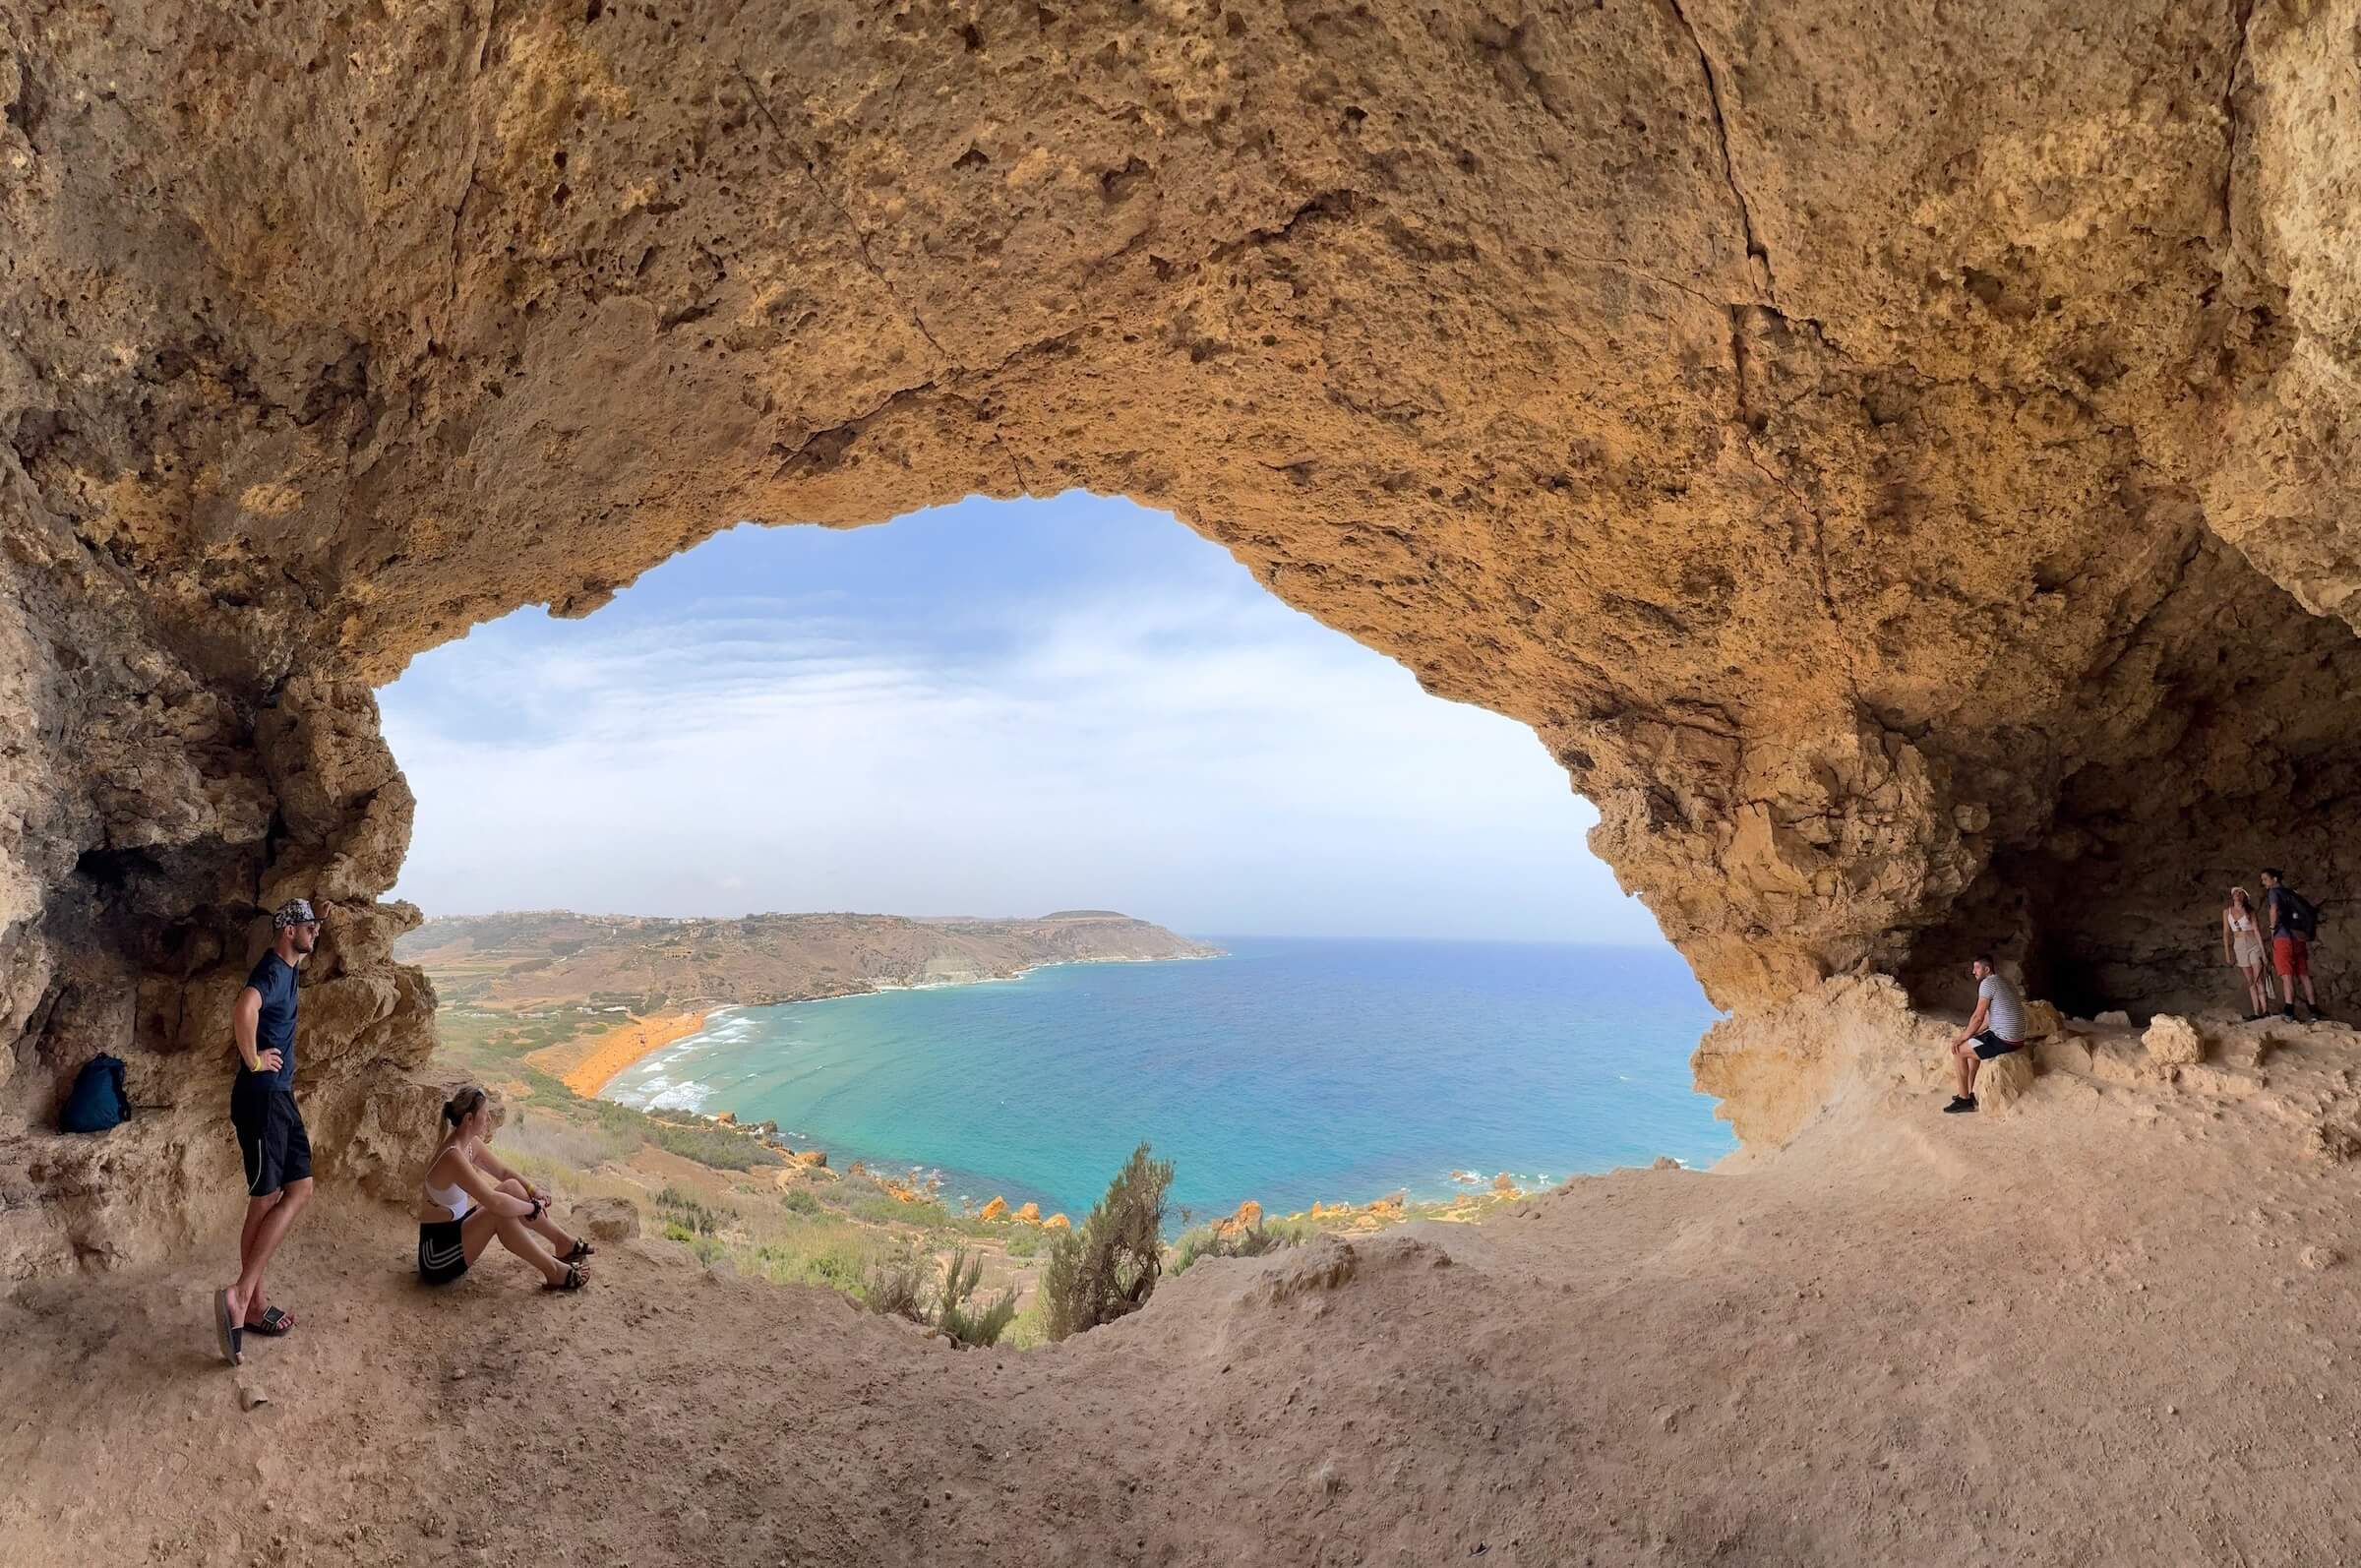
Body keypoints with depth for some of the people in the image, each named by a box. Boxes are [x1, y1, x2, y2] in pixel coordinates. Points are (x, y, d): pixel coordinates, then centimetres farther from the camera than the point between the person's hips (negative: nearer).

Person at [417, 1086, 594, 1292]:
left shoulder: (471, 1144, 1)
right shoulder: (453, 1157, -28)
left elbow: (503, 1172, 14)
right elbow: (493, 1202, -36)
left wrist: (533, 1190, -2)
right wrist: (532, 1207, -22)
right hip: (436, 1253, -9)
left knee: (512, 1187, -1)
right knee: (500, 1213, -28)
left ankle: (565, 1243, 4)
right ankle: (553, 1271, -21)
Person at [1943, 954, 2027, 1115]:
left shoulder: (1987, 983, -15)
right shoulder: (2005, 980, 15)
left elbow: (1978, 1017, -16)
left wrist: (1961, 1038, -5)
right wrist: (1969, 1034, 18)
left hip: (2003, 1041, -10)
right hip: (2016, 1039, 10)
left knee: (1958, 1050, -1)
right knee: (1972, 1044, 28)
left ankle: (1964, 1099, 6)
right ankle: (1971, 1093, 31)